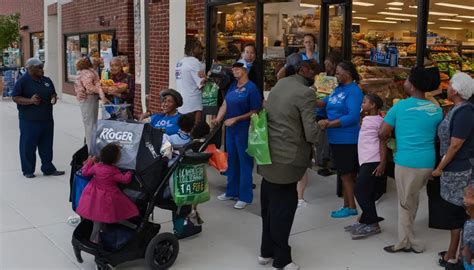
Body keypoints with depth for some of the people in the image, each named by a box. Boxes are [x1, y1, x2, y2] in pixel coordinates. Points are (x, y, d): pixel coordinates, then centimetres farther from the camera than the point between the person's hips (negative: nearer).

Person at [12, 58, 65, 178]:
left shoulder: (47, 80, 11)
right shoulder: (22, 81, -7)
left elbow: (53, 93, 22)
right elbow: (15, 98, -9)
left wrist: (54, 98, -1)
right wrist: (30, 101, -23)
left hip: (47, 119, 6)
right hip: (29, 120, -5)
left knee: (47, 145, 11)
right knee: (28, 146, 3)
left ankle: (48, 168, 21)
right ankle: (28, 170, 15)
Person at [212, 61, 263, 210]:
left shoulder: (251, 88, -12)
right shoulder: (233, 86, 10)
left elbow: (255, 112, -14)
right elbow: (225, 104, 5)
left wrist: (235, 119, -17)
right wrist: (218, 119, -11)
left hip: (244, 130, -8)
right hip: (230, 129, 8)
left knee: (245, 162, 0)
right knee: (232, 161, 17)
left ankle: (245, 196, 9)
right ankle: (232, 191, 30)